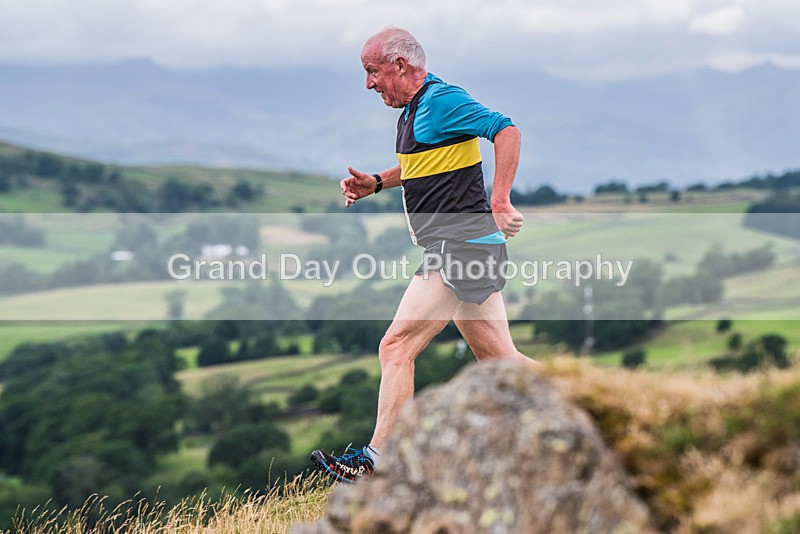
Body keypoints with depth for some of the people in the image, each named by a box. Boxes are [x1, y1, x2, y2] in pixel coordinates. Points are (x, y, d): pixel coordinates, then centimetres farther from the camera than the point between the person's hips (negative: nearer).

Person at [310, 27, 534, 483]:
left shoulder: (442, 100, -12)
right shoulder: (413, 110, 18)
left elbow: (507, 130, -22)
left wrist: (500, 203, -27)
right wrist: (376, 183, 19)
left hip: (460, 248, -10)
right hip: (470, 250, 10)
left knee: (397, 347, -9)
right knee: (499, 358, 11)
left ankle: (375, 462, -6)